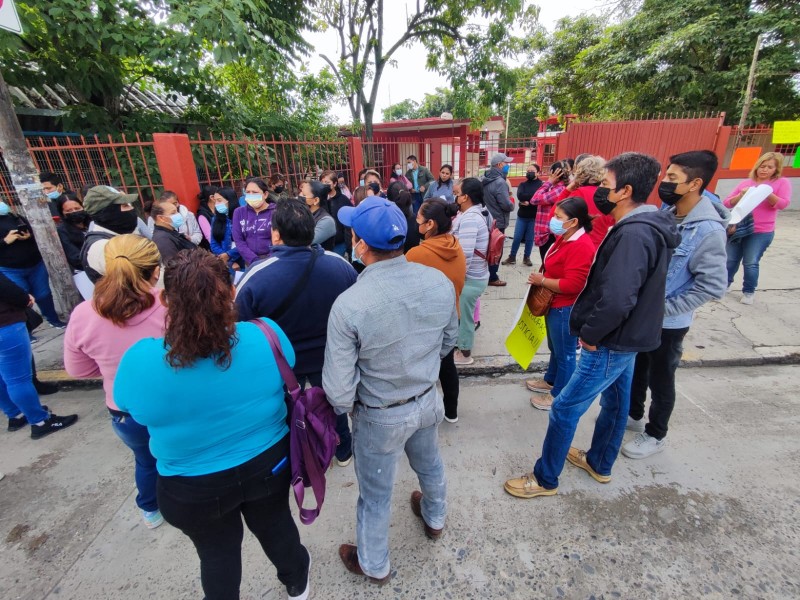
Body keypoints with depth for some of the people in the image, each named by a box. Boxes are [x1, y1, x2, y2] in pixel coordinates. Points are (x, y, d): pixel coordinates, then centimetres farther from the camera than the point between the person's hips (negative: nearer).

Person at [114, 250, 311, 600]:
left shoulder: (140, 360, -26)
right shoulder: (266, 335, -25)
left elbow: (125, 404, -3)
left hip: (193, 488, -1)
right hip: (268, 464, 2)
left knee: (217, 552, 27)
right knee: (275, 524, 30)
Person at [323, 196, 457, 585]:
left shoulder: (349, 304, -31)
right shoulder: (440, 283, -16)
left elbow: (338, 390, -24)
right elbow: (448, 341, 0)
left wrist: (345, 407, -2)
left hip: (380, 416, -4)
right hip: (428, 400, 5)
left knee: (375, 494, 22)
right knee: (429, 464, 33)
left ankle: (374, 566, 51)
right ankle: (434, 519, 64)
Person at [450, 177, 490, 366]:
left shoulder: (469, 219, -25)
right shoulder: (480, 213, 7)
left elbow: (465, 254, -30)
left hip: (469, 278, -9)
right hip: (476, 274, 9)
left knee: (463, 315, 7)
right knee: (463, 314, 23)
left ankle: (464, 353, 25)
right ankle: (461, 345, 41)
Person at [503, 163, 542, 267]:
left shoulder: (541, 185, -2)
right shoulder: (523, 184, 8)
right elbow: (520, 196, -12)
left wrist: (528, 201, -16)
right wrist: (533, 197, -15)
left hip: (534, 217, -2)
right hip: (522, 216, 2)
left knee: (529, 239, 7)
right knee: (517, 238, 3)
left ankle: (526, 257, 22)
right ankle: (512, 257, 15)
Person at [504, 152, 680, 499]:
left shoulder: (633, 234, -27)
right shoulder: (648, 226, 5)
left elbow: (616, 300, -36)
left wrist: (589, 334, -20)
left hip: (611, 343, -10)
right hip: (628, 336, 10)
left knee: (565, 408, 2)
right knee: (615, 401, 23)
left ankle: (545, 479, 20)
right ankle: (600, 464, 46)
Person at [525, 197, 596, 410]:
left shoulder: (581, 246, -25)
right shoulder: (565, 238, 7)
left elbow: (572, 284, -29)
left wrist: (542, 281, -19)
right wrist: (542, 279, 5)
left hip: (566, 309, -10)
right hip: (555, 304, 10)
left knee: (565, 353, 7)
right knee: (555, 348, 25)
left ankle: (559, 395, 23)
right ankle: (550, 380, 43)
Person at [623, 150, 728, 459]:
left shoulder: (708, 230, -22)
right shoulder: (665, 213, 0)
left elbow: (713, 286, -22)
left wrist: (664, 308, -21)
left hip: (668, 323, -7)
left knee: (660, 380, 12)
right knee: (636, 368, 23)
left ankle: (655, 435, 34)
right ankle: (633, 414, 46)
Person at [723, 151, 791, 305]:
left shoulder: (782, 182, 4)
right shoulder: (746, 182, 10)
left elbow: (783, 204, -8)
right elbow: (726, 203, 5)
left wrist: (767, 194, -21)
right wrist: (740, 195, -13)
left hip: (761, 232, -2)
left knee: (751, 263, -7)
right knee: (730, 260, 6)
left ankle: (749, 292, 10)